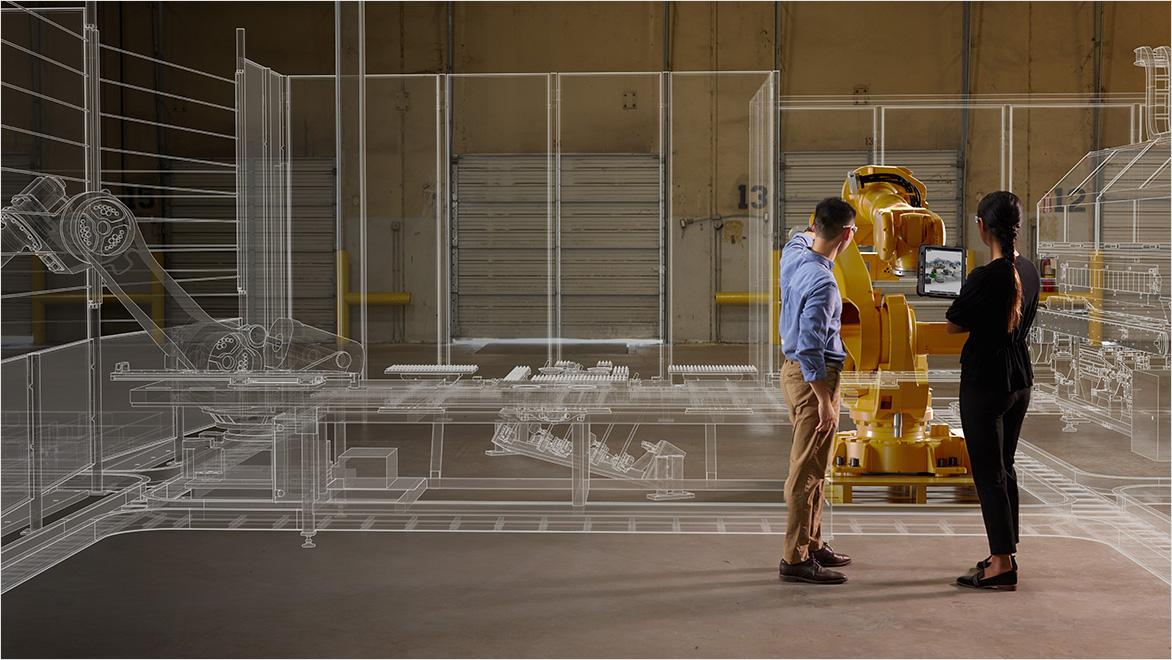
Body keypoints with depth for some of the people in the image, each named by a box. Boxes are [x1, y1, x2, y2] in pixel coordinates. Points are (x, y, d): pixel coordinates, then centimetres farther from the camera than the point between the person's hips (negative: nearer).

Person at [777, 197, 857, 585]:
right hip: (813, 376, -10)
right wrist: (824, 402, -23)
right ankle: (795, 559, -2)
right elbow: (810, 348, -27)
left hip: (795, 368, 10)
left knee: (812, 466, 19)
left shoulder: (794, 251, 2)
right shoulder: (821, 282, -25)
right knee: (808, 470, -5)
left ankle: (811, 544, 28)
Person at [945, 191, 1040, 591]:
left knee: (987, 472, -2)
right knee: (1004, 468, 17)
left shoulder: (984, 278, -20)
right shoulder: (1029, 272, 3)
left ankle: (1002, 566, 0)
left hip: (985, 383, -8)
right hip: (1020, 380, 8)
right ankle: (1005, 554, 25)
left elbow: (953, 325, -7)